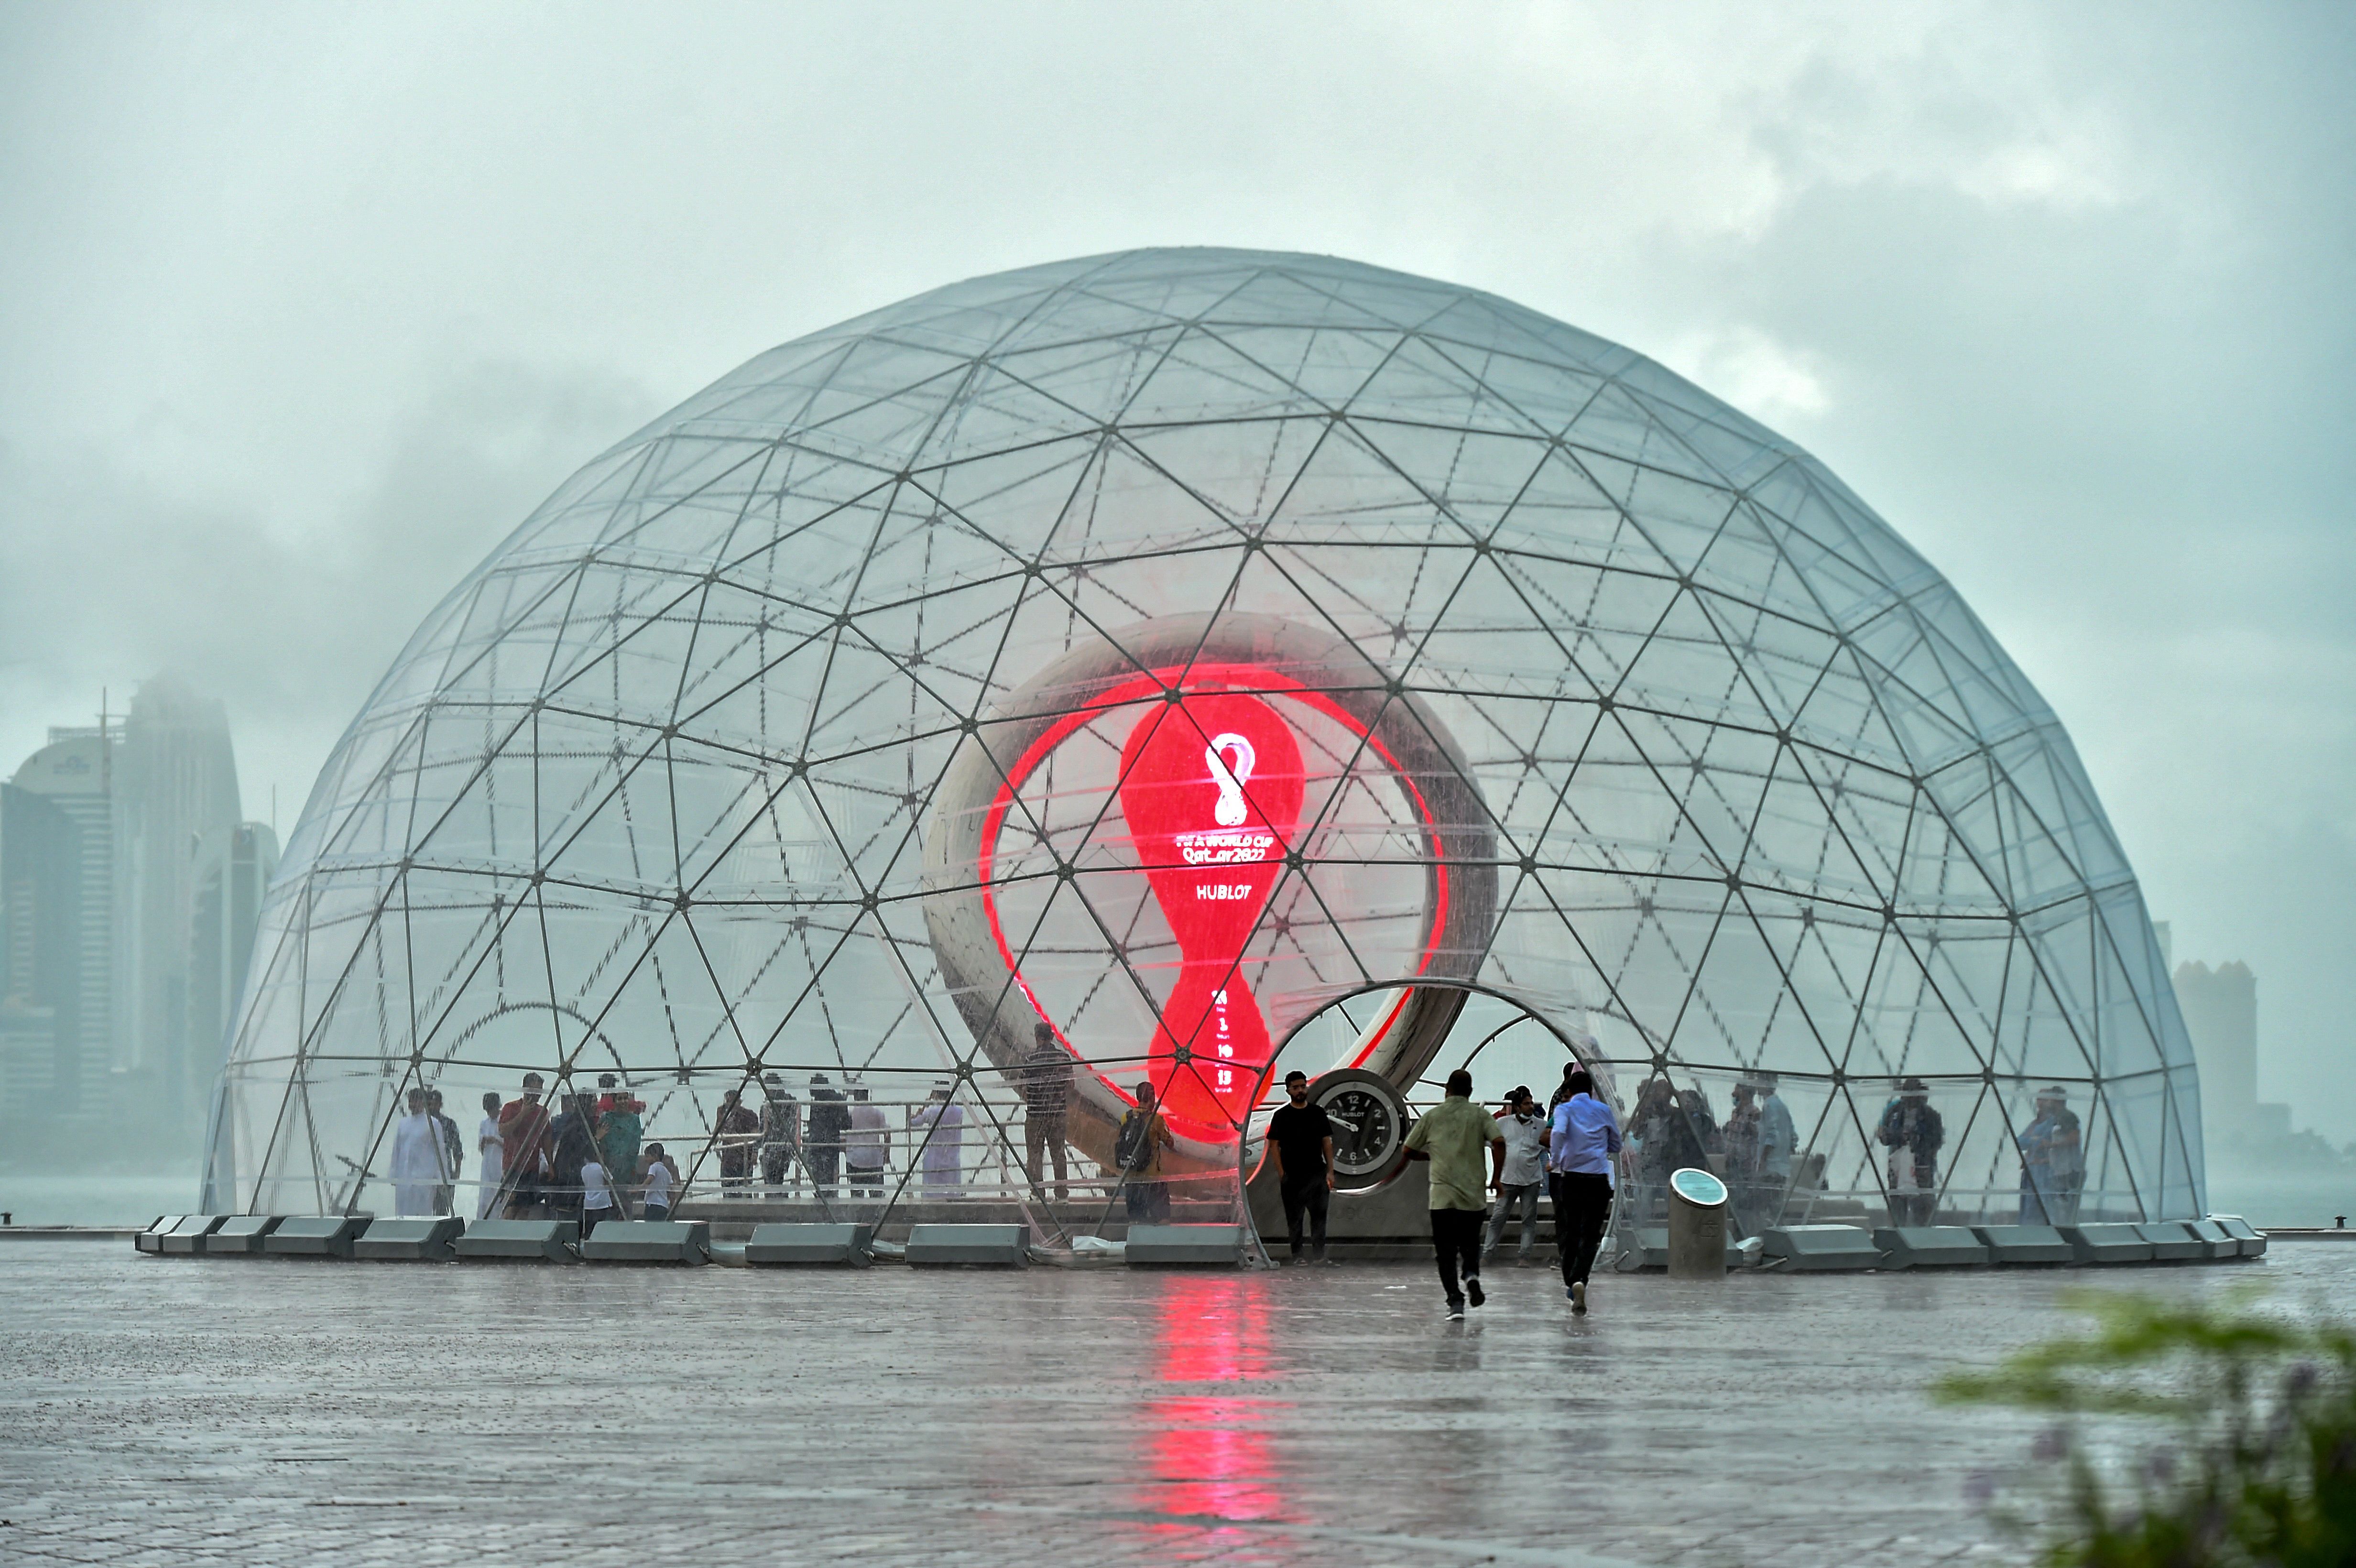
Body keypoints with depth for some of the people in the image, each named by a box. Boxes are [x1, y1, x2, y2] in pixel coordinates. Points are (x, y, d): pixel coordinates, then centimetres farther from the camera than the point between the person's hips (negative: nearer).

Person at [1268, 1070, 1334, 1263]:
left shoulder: (1318, 1113, 10)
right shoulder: (1282, 1116, 2)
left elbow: (1327, 1143, 11)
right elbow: (1274, 1145, 1)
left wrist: (1330, 1171, 4)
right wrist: (1281, 1174, -7)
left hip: (1317, 1173, 2)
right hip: (1292, 1175, -2)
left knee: (1319, 1216, -2)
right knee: (1294, 1218, 2)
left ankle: (1319, 1255, 1)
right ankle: (1297, 1256, 7)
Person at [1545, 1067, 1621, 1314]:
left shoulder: (1564, 1109, 2)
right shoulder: (1604, 1111, 8)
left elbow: (1558, 1132, -20)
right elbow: (1616, 1146, 17)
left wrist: (1555, 1160, -8)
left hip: (1571, 1176, 0)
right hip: (1598, 1180, 0)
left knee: (1571, 1232, 14)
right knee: (1590, 1236, -3)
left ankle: (1570, 1282, 21)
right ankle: (1580, 1280, -25)